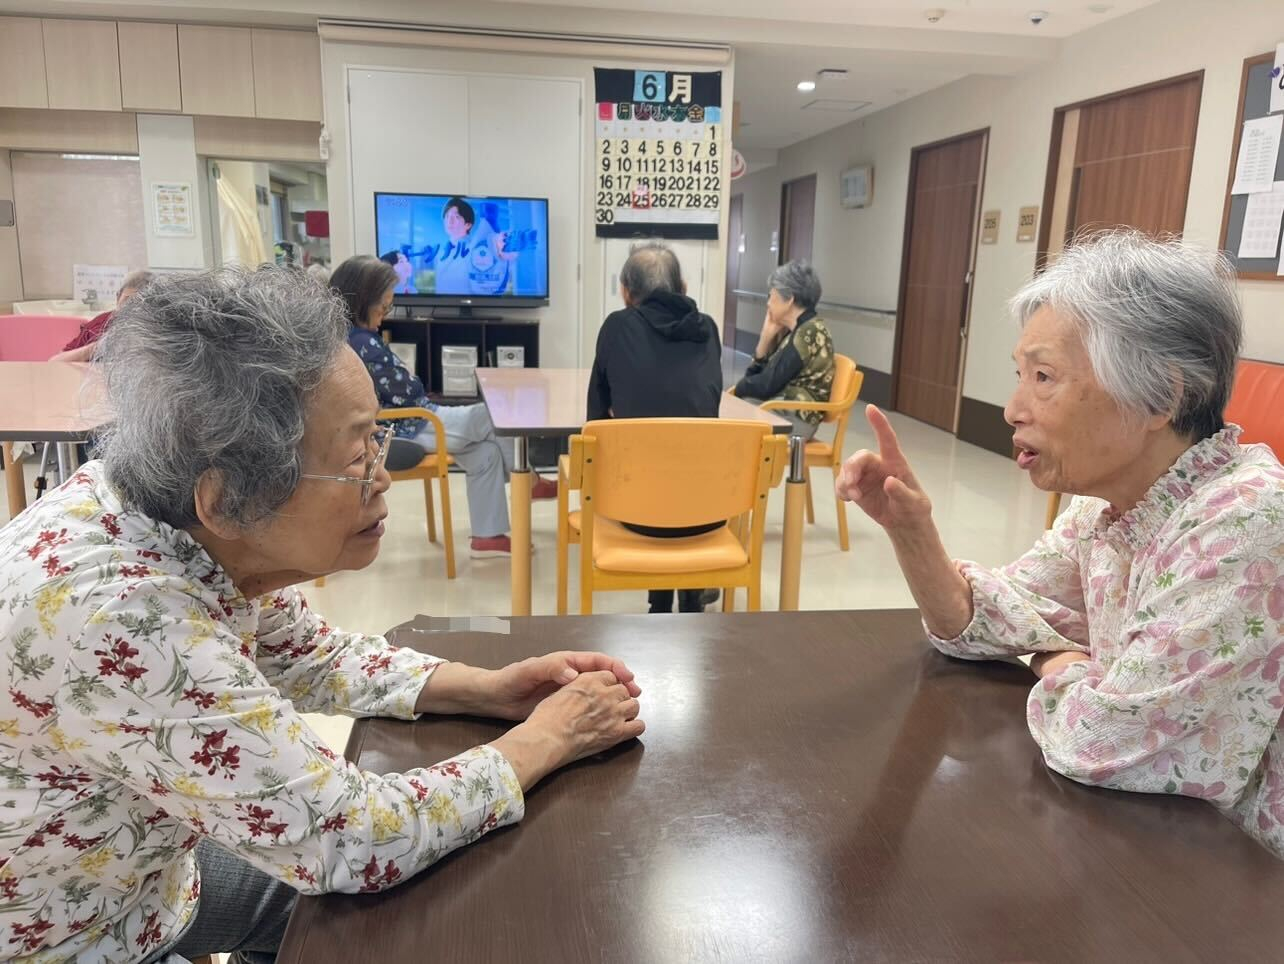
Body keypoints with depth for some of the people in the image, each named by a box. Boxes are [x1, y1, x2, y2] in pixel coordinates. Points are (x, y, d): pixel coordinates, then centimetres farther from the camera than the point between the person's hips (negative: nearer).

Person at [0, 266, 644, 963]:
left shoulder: (172, 509, -14)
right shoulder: (118, 617, -37)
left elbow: (310, 657, 3)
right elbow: (350, 839, -30)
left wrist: (487, 689, -9)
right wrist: (545, 739, -18)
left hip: (146, 870, 6)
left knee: (389, 906, 14)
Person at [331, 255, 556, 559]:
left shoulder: (346, 334, 7)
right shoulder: (361, 344, -25)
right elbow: (405, 394, -18)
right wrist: (411, 379, 2)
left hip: (397, 425, 10)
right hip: (402, 431, -10)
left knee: (485, 452, 7)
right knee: (490, 419, -2)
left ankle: (487, 536, 10)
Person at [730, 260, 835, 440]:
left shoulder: (810, 333, -15)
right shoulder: (794, 330, 14)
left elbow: (767, 385, -18)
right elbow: (754, 375, 11)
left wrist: (738, 388, 1)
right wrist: (767, 336, 1)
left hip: (794, 419, -9)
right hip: (778, 409, 9)